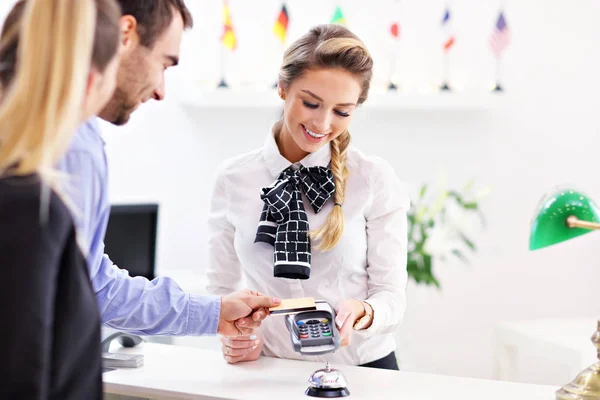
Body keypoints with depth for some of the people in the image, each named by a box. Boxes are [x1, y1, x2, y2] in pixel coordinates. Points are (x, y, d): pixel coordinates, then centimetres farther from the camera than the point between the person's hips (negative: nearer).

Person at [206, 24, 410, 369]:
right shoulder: (233, 179, 2)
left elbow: (392, 295, -1)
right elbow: (222, 289, 10)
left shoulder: (377, 180, -3)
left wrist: (362, 313, -22)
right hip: (271, 372, 0)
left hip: (362, 368, 0)